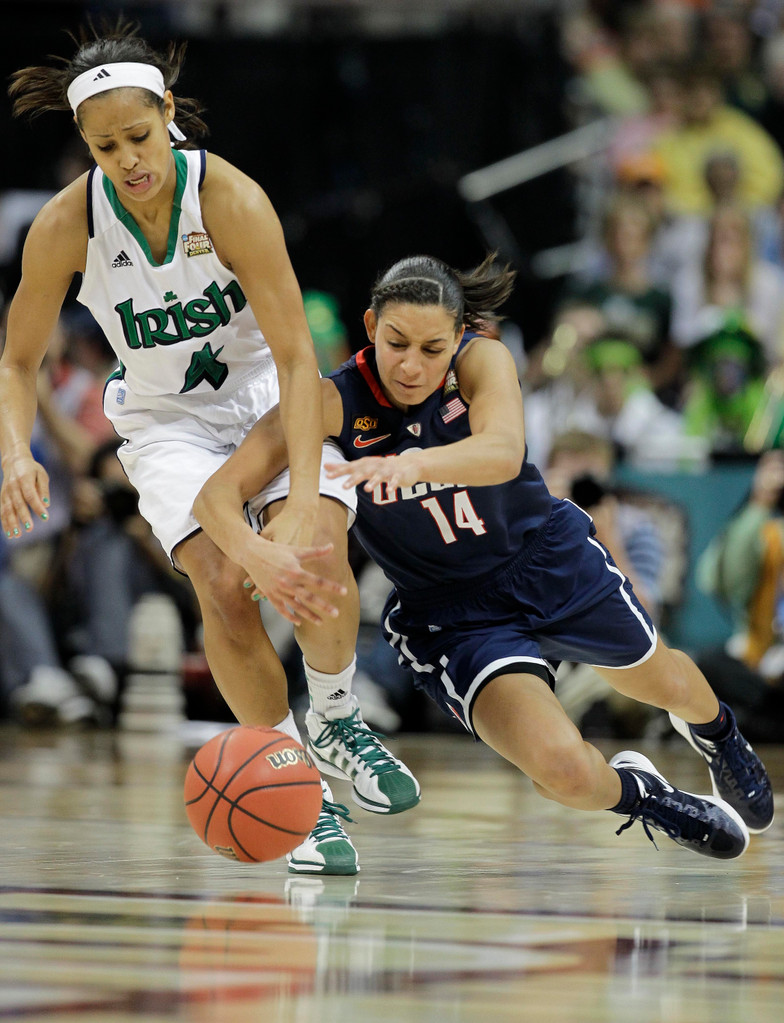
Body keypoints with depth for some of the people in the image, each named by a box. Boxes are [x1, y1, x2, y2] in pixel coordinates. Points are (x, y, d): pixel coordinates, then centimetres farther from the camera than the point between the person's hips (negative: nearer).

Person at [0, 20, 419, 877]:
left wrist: (306, 501, -38)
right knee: (221, 583, -23)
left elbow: (295, 355, -29)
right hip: (165, 418, 1)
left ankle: (337, 724, 2)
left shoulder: (230, 200, -27)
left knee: (314, 560, -28)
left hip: (268, 395, -1)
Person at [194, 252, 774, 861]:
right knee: (562, 771, -22)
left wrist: (413, 465, -63)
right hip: (450, 616, -2)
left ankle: (715, 730, 65)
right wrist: (255, 553, -53)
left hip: (549, 564, 2)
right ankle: (637, 794, 17)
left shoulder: (482, 361, -22)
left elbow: (503, 453, -43)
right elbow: (217, 495, -30)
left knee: (663, 683, 25)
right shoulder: (333, 403, -23)